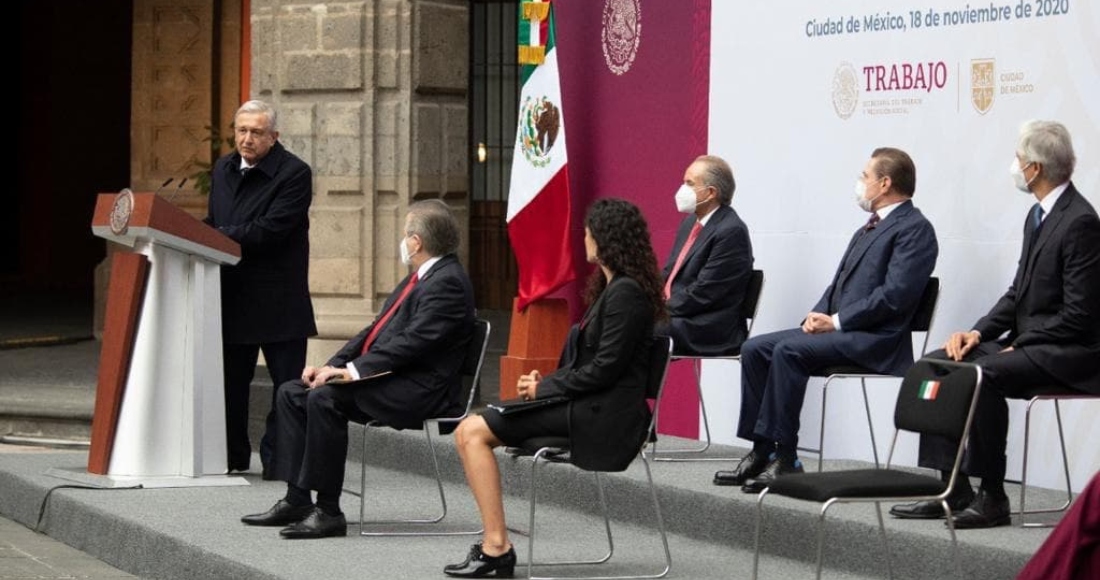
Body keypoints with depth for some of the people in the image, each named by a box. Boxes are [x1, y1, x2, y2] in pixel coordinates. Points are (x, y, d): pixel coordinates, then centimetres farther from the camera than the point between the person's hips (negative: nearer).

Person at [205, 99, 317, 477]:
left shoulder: (294, 173, -11)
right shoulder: (223, 169, 12)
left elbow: (269, 231, -20)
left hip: (277, 300, -6)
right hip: (232, 296, 6)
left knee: (287, 384, -2)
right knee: (230, 380, 12)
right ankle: (232, 456, 22)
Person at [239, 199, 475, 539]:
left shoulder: (447, 282, -13)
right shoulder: (420, 278, 20)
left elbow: (412, 342, -22)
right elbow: (377, 332, 20)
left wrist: (353, 370, -23)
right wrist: (332, 366, 7)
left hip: (418, 391, -11)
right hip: (390, 380, 11)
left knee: (325, 398, -28)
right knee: (291, 393, 3)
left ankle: (328, 512, -23)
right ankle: (296, 500, 0)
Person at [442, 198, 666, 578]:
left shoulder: (625, 293, -15)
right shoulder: (612, 287, 17)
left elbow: (606, 367, -20)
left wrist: (545, 387, -11)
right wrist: (545, 382, 3)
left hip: (601, 414, -10)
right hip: (589, 405, 10)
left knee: (473, 431, -14)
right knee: (470, 430, 2)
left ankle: (497, 546, -14)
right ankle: (493, 545, -6)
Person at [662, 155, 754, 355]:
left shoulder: (731, 231, -14)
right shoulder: (691, 222, 14)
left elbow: (701, 294, -18)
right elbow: (669, 273, 20)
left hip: (711, 331, -8)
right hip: (673, 314, 8)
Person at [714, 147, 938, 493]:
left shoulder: (914, 228, -7)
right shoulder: (869, 229, 23)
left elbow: (895, 294, -18)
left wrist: (837, 321, -17)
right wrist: (819, 315, 2)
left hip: (873, 339, -10)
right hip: (839, 330, 10)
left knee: (788, 350, -29)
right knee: (755, 348, -5)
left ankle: (785, 458, -24)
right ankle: (762, 451, -7)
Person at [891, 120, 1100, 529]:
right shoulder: (1038, 215, 14)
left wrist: (1018, 346, -16)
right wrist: (979, 332, 2)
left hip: (1065, 355, -10)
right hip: (1028, 343, 10)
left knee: (983, 374, -32)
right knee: (933, 366, -3)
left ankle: (992, 497, -21)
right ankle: (949, 488, -6)